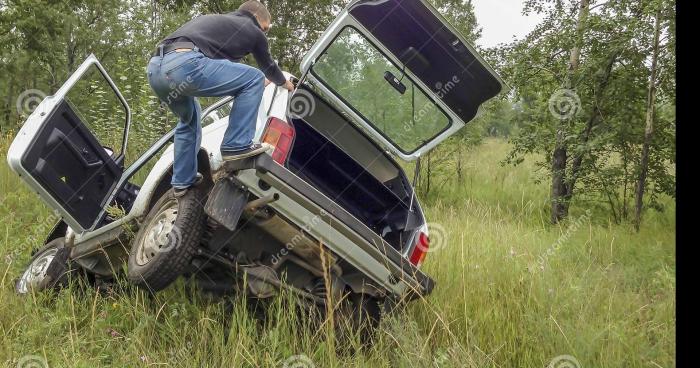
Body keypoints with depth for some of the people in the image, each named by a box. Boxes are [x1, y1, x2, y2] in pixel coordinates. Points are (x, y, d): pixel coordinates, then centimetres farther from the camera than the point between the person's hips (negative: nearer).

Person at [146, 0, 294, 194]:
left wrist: (263, 82, 65)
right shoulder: (252, 30, 19)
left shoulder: (215, 20, 39)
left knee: (190, 118, 33)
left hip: (155, 68, 8)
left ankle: (183, 180, 32)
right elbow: (268, 67, 34)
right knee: (255, 79, 4)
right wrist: (285, 83, 56)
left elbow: (227, 68, 52)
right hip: (184, 64, -8)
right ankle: (236, 146, 1)